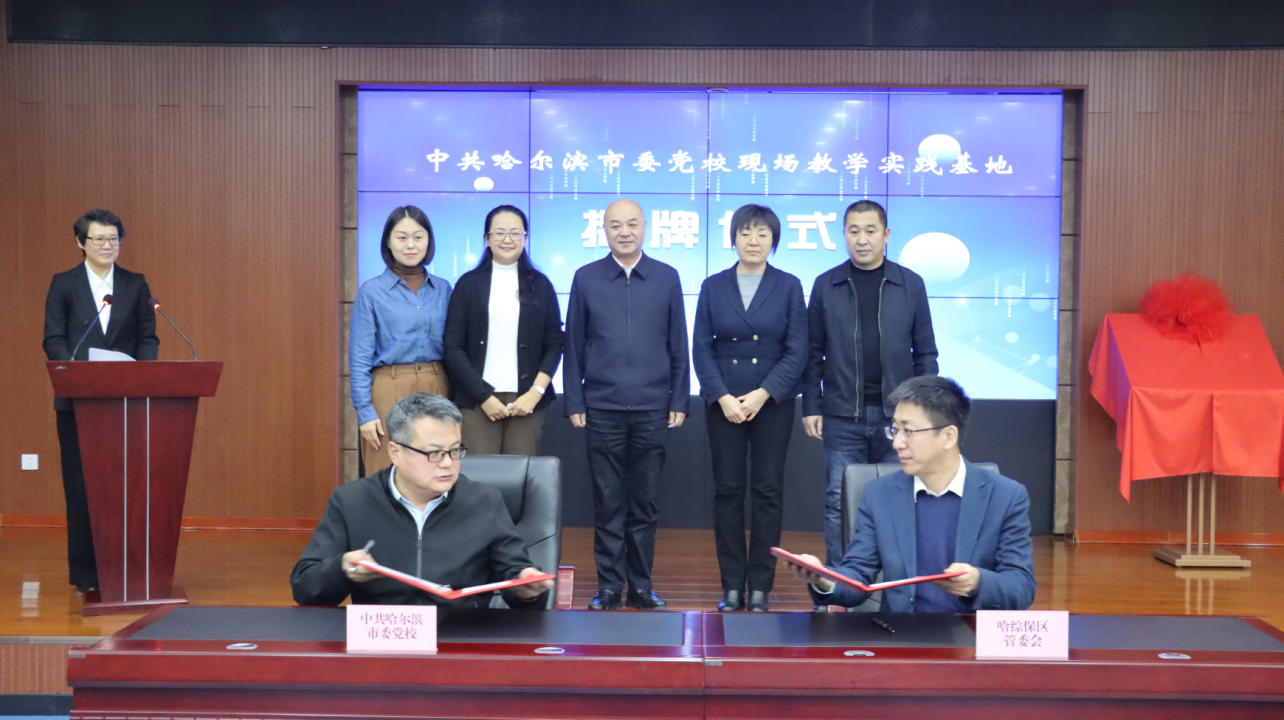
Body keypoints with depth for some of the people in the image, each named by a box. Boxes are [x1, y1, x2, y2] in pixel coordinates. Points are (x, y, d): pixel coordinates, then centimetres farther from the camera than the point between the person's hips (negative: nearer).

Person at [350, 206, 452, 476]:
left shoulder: (443, 289, 8)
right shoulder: (372, 292, -2)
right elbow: (359, 359, -3)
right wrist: (365, 412, -9)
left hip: (437, 390, 3)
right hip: (390, 392, -3)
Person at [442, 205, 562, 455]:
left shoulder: (540, 284, 10)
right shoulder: (469, 283, 7)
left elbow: (554, 343, 8)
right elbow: (453, 346, 3)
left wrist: (536, 392, -6)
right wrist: (483, 395, -6)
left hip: (526, 400, 1)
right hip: (476, 400, -1)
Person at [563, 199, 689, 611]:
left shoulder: (667, 278, 5)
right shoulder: (586, 279, 3)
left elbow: (678, 345, 6)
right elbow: (573, 345, 4)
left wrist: (679, 402, 2)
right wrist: (574, 403, 0)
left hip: (652, 409, 1)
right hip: (602, 409, 0)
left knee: (644, 503, 7)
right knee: (608, 503, 4)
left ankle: (641, 586, 17)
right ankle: (609, 587, 13)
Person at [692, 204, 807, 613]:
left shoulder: (789, 287, 2)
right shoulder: (713, 287, 5)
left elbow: (797, 350, -3)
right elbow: (701, 348, 1)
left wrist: (763, 394, -13)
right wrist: (722, 397, -11)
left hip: (773, 402, -1)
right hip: (723, 402, 1)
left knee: (767, 491, 2)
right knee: (727, 490, 3)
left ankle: (760, 585, 10)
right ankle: (732, 585, 11)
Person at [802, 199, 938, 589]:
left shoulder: (911, 285, 3)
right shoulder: (826, 286, 3)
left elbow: (925, 353, 5)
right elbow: (814, 353, 5)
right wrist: (811, 406, 0)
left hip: (897, 414, 0)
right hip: (843, 415, 0)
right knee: (840, 502, 2)